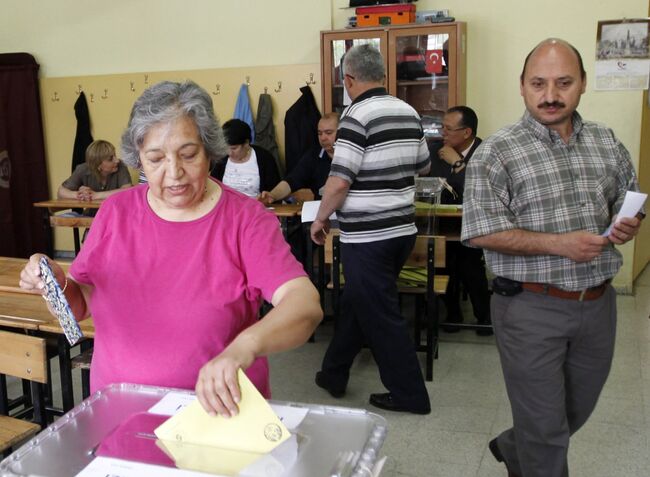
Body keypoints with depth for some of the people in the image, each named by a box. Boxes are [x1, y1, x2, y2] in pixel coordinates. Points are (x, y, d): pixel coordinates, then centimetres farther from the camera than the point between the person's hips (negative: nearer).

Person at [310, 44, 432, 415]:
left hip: (367, 236, -8)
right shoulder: (410, 112, 7)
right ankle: (334, 374, 33)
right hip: (403, 229, 8)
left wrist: (321, 218, -4)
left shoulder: (358, 115, -16)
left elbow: (339, 181, -20)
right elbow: (423, 166, 19)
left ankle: (410, 394, 17)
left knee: (381, 315, 5)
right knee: (357, 304, 20)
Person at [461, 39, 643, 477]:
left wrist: (628, 226, -8)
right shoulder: (496, 152, -11)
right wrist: (560, 244, -23)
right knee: (545, 427, 7)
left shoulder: (608, 144, 6)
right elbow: (481, 232, -16)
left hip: (598, 304, 6)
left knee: (578, 411, 23)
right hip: (532, 309, -6)